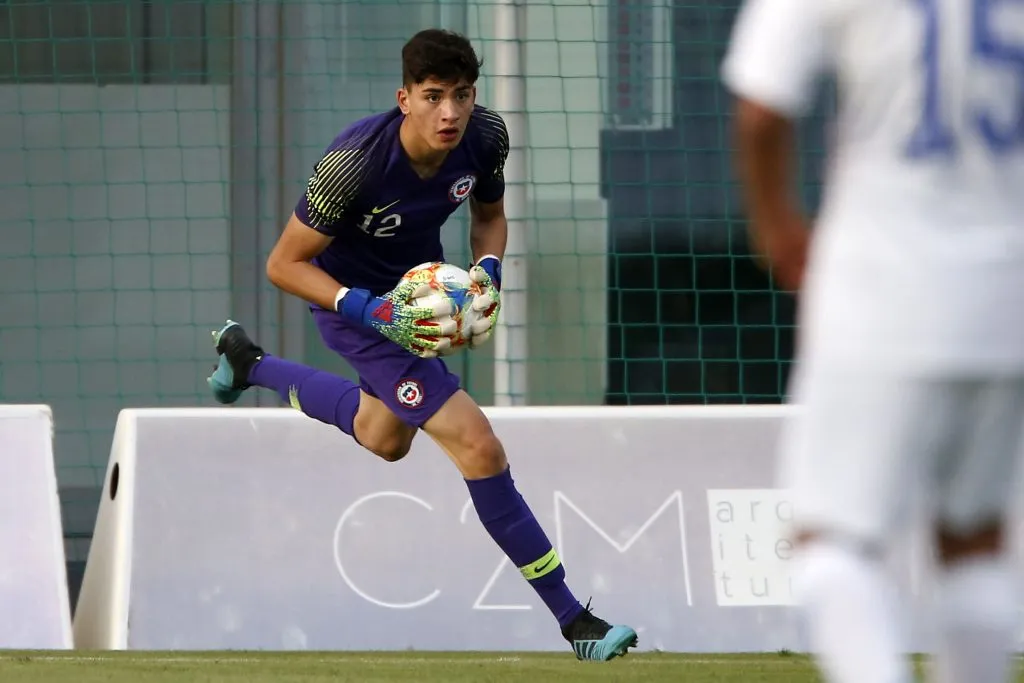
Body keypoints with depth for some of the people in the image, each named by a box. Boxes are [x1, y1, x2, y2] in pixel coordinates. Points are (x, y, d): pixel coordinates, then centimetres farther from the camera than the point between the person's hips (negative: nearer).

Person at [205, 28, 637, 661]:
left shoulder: (486, 135, -18)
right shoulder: (354, 162, -34)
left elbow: (490, 214, 5)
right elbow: (284, 264, -23)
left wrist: (489, 270, -16)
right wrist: (373, 312, -34)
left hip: (420, 290, 8)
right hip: (357, 301, -8)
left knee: (383, 439, 34)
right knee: (479, 447, -18)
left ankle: (246, 360, 56)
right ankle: (573, 620, -12)